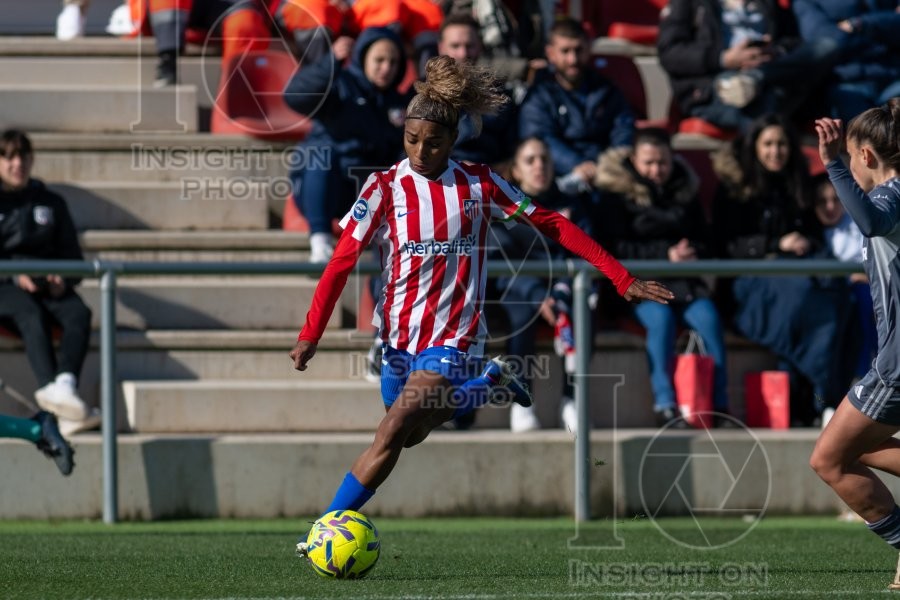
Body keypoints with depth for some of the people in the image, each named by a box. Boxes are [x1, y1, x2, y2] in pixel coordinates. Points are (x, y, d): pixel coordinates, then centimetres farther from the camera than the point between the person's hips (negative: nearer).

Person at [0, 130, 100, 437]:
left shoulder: (51, 203, 23)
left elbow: (72, 253, 20)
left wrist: (63, 279, -4)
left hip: (49, 285, 3)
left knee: (78, 313, -33)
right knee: (32, 317, -39)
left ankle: (65, 384, -55)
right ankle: (51, 386, -62)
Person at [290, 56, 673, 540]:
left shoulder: (478, 184, -3)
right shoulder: (385, 187, -5)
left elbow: (552, 225, 3)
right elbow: (342, 260, -8)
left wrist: (622, 280, -1)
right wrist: (311, 333, -18)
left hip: (453, 338, -3)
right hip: (398, 335, 3)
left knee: (392, 435, -16)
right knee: (409, 435, 15)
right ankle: (489, 384, 39)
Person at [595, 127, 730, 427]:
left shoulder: (684, 188, 15)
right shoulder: (617, 191, 2)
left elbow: (705, 241, 18)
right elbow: (616, 248, -5)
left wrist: (693, 252, -8)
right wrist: (666, 254, -16)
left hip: (685, 282, 3)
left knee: (707, 316, -26)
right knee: (660, 316, -34)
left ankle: (720, 405, -25)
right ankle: (664, 404, -35)